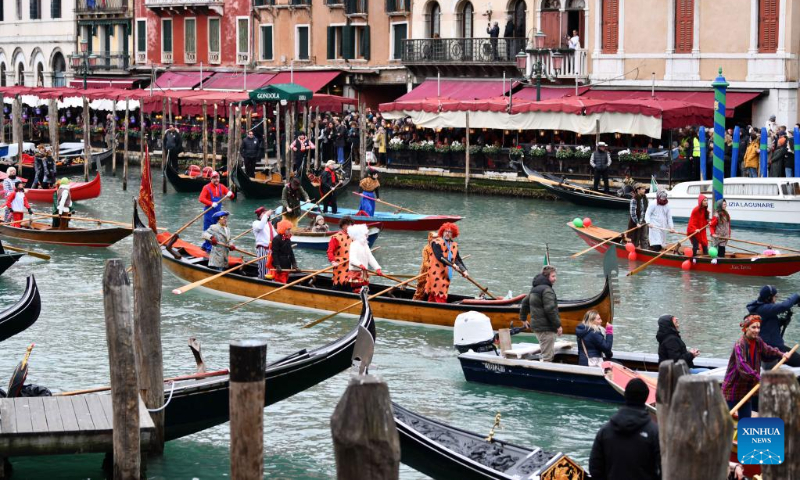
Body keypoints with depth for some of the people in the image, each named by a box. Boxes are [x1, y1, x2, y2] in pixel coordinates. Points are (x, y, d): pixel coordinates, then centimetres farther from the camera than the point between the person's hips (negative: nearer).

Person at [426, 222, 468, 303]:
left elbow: (458, 260, 12)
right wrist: (452, 264, -27)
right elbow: (440, 257, -21)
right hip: (436, 273, -7)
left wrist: (464, 270, -2)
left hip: (446, 275, 7)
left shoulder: (454, 245, 13)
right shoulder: (437, 242, -9)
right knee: (440, 297, -11)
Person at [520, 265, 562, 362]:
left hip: (536, 326, 10)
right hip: (546, 328, -10)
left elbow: (525, 302, 25)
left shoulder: (534, 289, 15)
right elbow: (550, 309, -24)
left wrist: (523, 318, 34)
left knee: (551, 354, 21)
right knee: (547, 357, -7)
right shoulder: (547, 290, -17)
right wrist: (558, 325, -19)